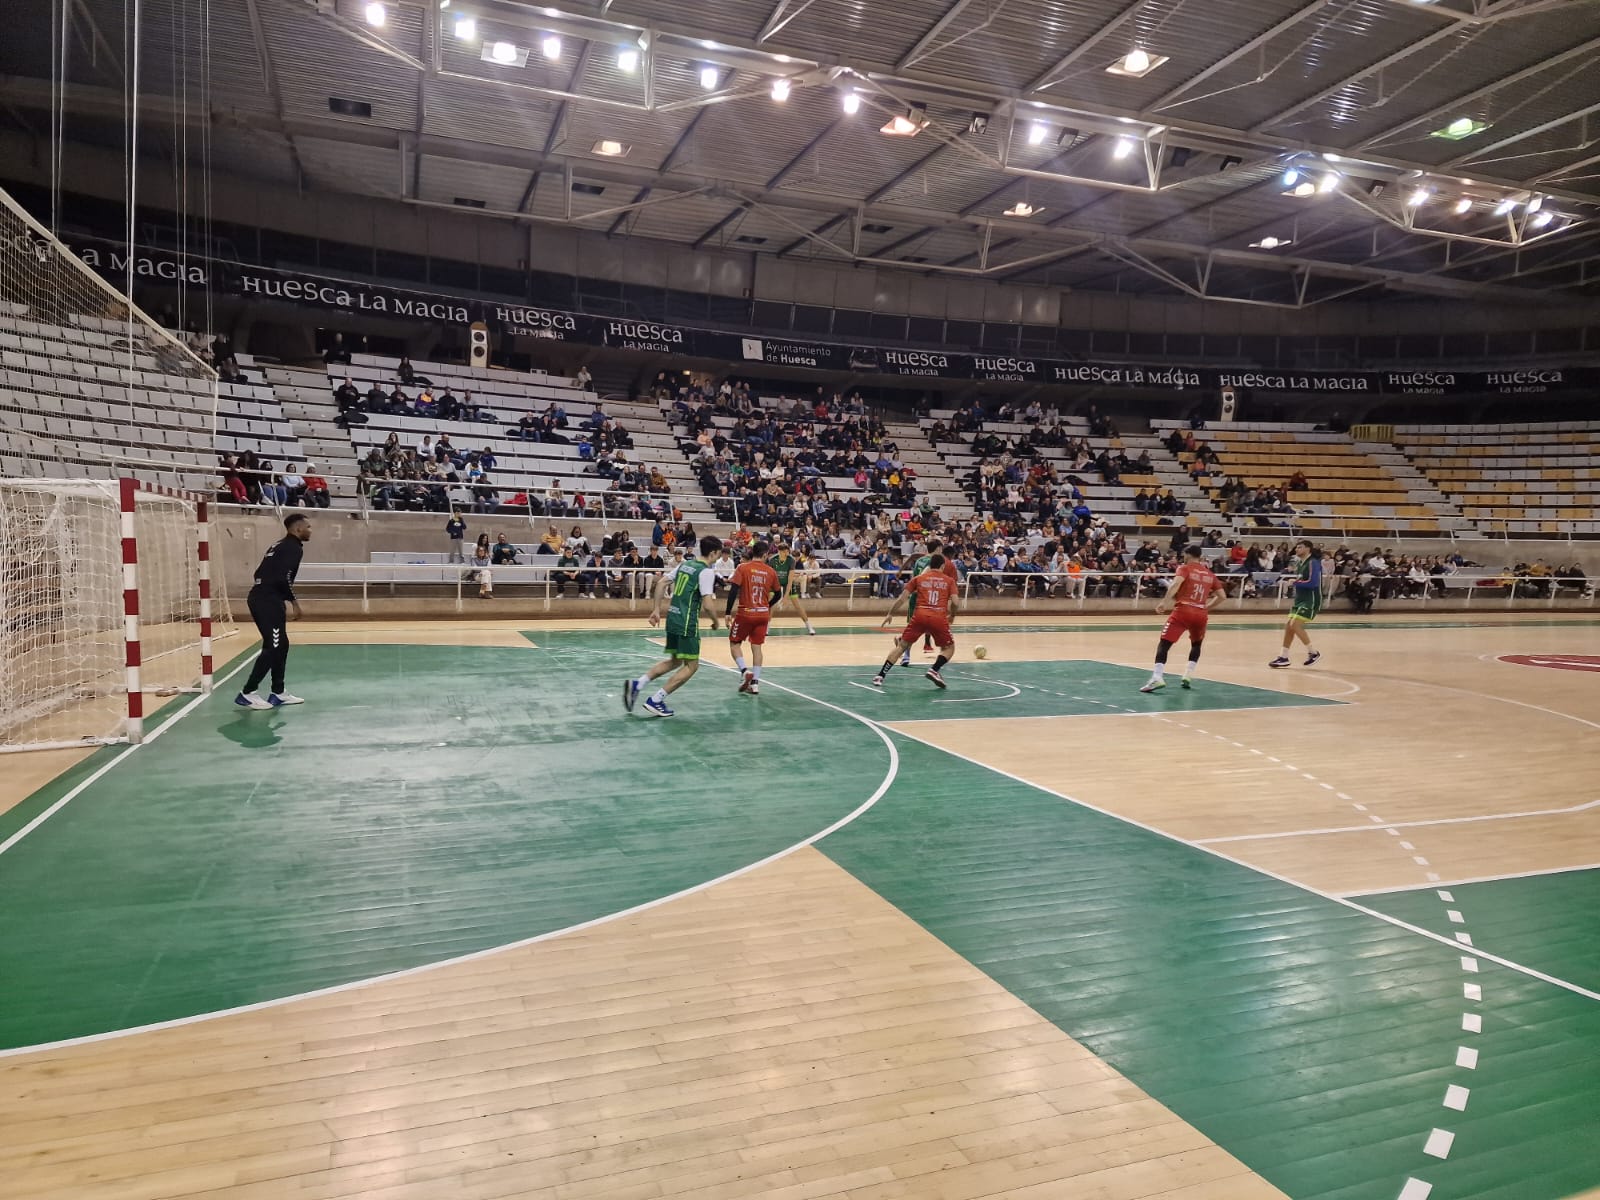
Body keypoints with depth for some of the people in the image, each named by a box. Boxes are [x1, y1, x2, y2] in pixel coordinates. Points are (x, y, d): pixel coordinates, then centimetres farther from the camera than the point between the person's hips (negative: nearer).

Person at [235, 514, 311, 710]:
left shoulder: (279, 545, 21)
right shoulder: (294, 547, -8)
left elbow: (261, 573, 21)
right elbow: (284, 578, -20)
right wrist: (294, 602, -12)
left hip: (260, 597, 10)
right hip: (269, 601, -10)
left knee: (281, 645, 15)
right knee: (273, 647, -7)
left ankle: (278, 693, 19)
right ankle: (247, 694, -5)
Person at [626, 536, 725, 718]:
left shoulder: (686, 564, 13)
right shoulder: (707, 572, -11)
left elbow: (662, 583, 13)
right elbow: (707, 602, -18)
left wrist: (656, 609, 15)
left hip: (673, 618, 9)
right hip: (687, 623, -9)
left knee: (674, 661, 21)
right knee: (691, 665, 3)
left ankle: (636, 684, 9)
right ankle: (656, 701, -1)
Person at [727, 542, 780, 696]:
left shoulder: (743, 567, -6)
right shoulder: (771, 571, 3)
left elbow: (733, 590, -13)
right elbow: (778, 594, 12)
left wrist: (728, 613, -9)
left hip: (745, 613, -3)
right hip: (763, 614, 3)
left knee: (734, 643, 12)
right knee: (756, 647, 9)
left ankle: (744, 671, -9)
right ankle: (755, 683, 7)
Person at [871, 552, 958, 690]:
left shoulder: (919, 578, 16)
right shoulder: (949, 581, 14)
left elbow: (902, 598, 11)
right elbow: (954, 602, 3)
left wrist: (890, 614, 19)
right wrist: (950, 614, 23)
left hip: (920, 616, 1)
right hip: (939, 618, -1)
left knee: (901, 646, 12)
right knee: (949, 648, 19)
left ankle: (880, 676, 7)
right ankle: (934, 670, -5)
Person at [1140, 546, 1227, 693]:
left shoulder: (1185, 568, 4)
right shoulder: (1209, 574, 18)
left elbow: (1176, 583, -16)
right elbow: (1222, 596, 16)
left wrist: (1164, 601, -16)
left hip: (1183, 611, -4)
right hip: (1201, 614, 4)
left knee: (1164, 643, -4)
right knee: (1196, 644, 28)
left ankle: (1158, 678, -21)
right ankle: (1188, 676, 17)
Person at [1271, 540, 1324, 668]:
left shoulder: (1313, 563, -14)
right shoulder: (1299, 563, 13)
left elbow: (1313, 582, -25)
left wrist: (1296, 582, -17)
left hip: (1311, 601, -9)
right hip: (1300, 600, 9)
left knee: (1295, 625, -17)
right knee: (1288, 626, 4)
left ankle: (1313, 652, -4)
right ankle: (1284, 657, 10)